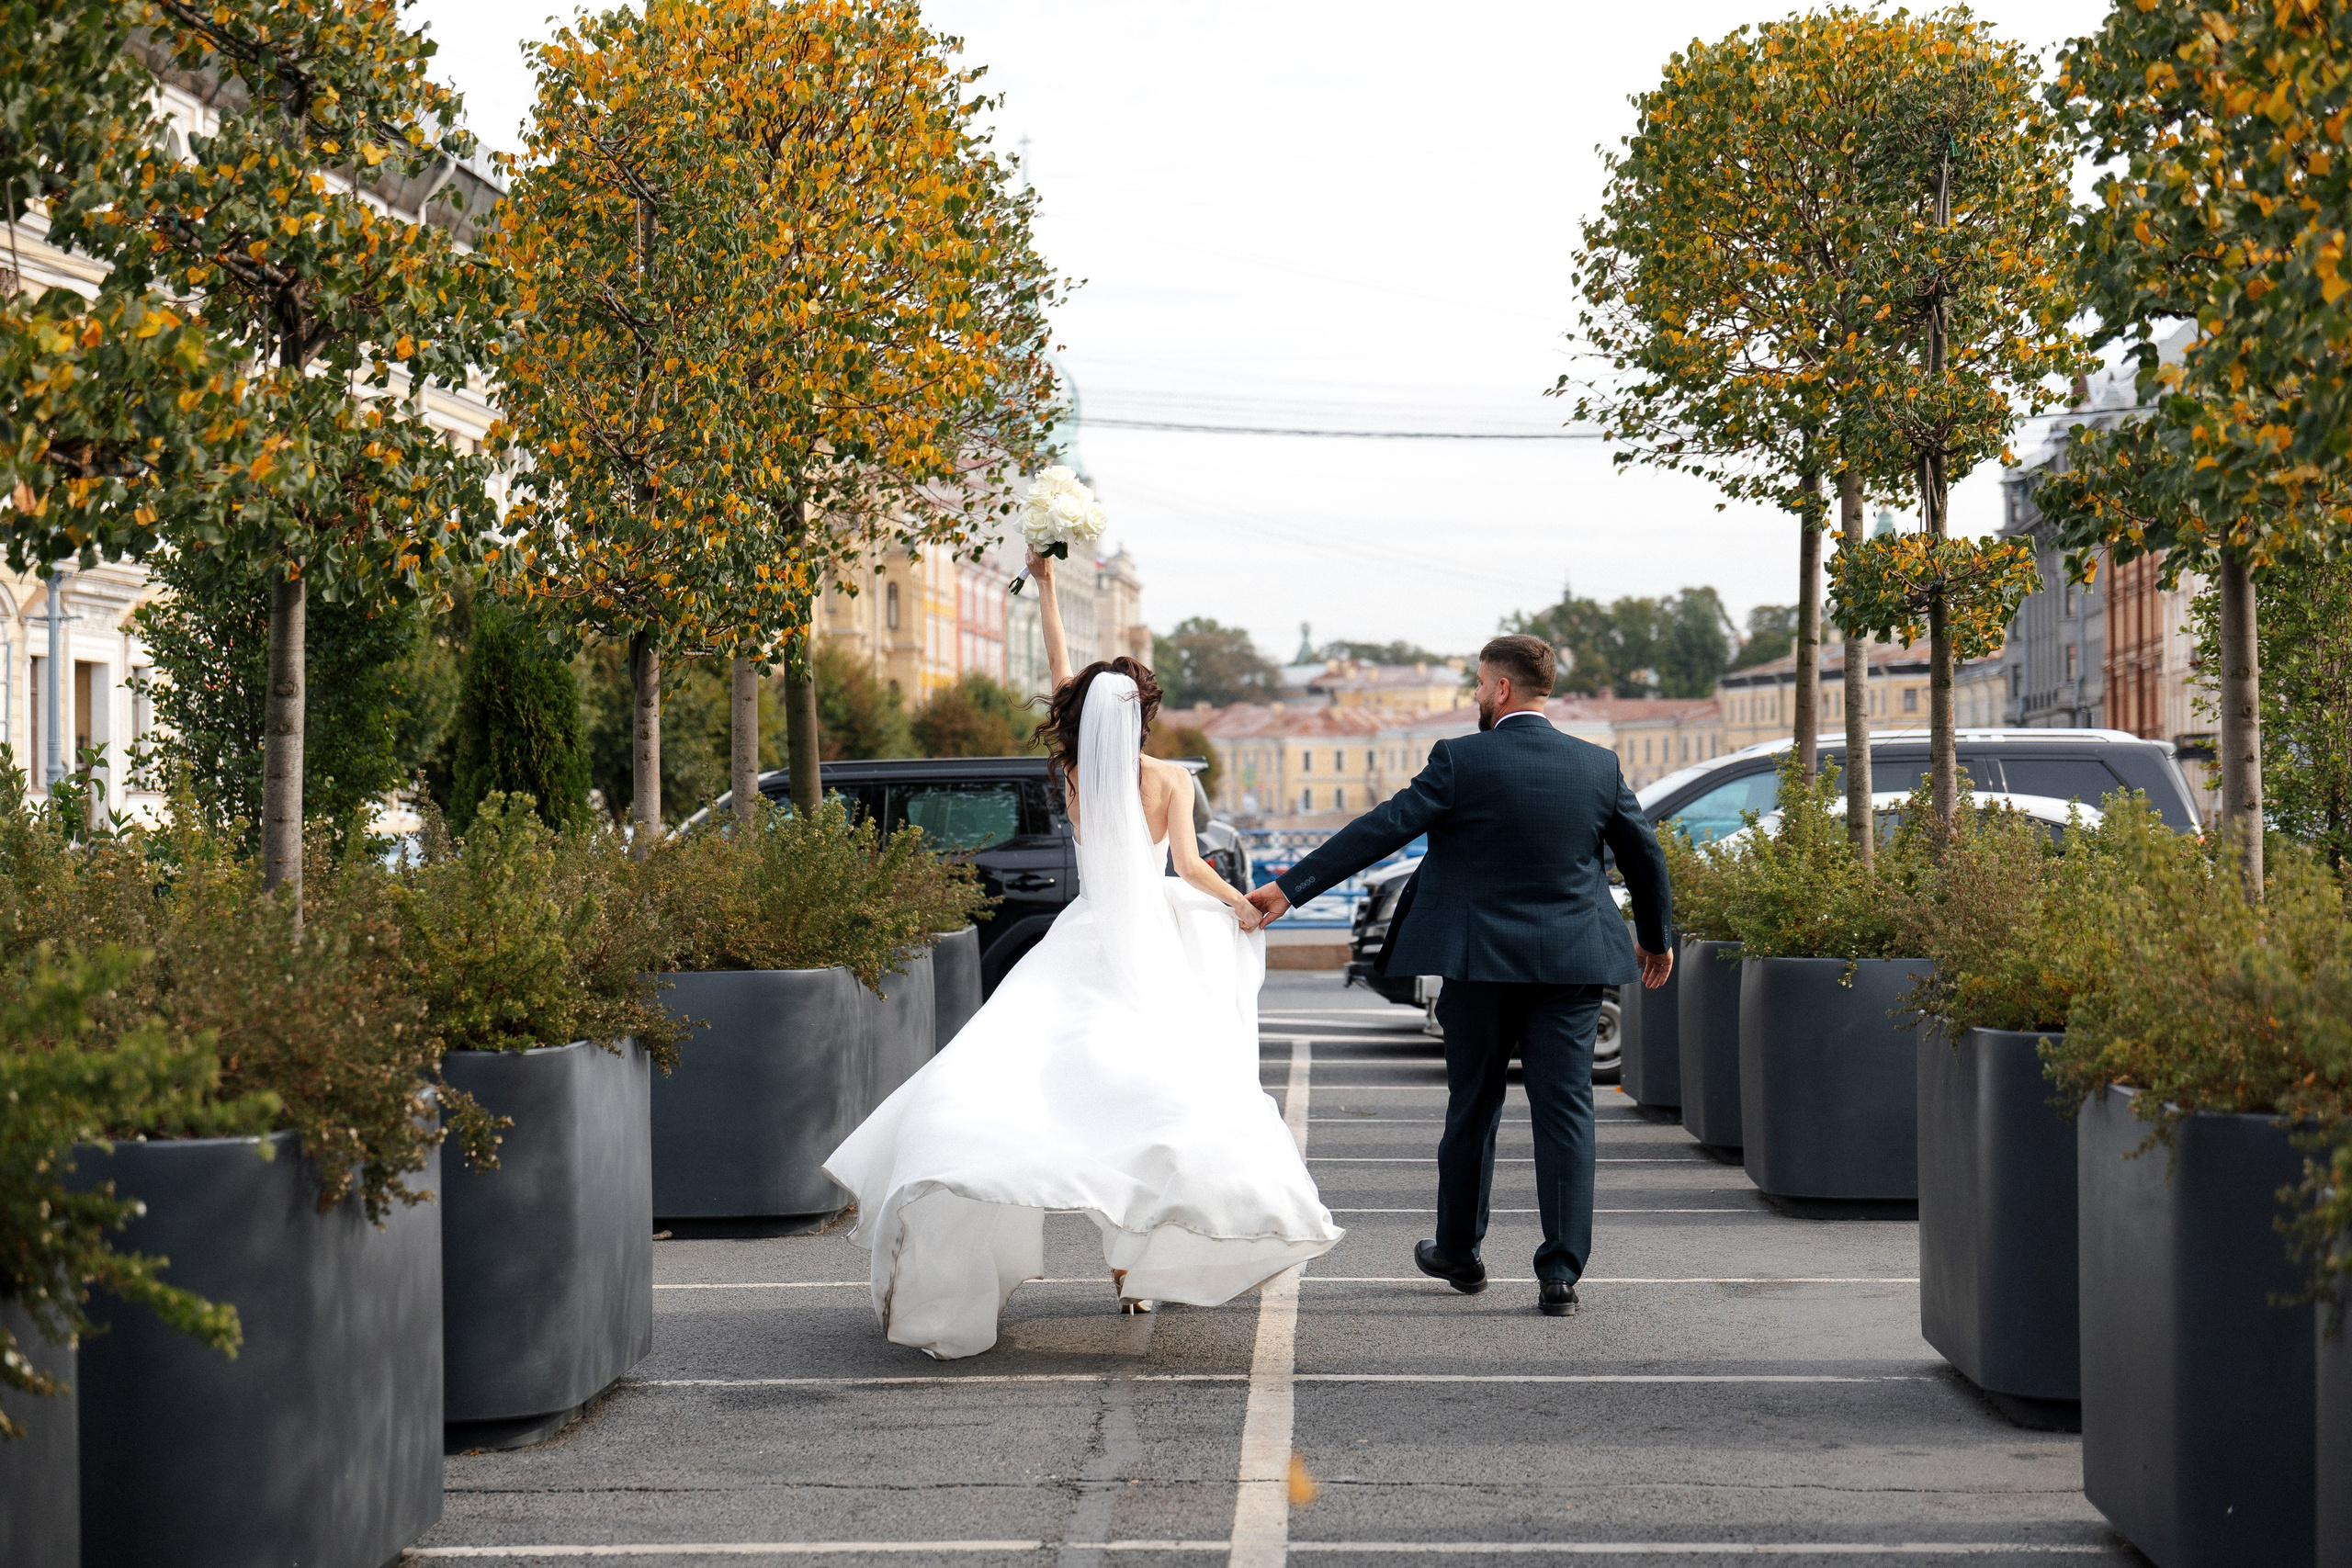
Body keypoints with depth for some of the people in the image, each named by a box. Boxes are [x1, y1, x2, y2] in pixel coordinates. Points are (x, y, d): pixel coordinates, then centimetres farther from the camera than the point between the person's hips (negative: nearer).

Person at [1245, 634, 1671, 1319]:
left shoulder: (1461, 761, -9)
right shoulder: (1600, 767, 3)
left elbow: (1379, 830, -11)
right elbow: (1645, 857, 12)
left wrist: (1290, 887, -8)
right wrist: (1655, 938, 29)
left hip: (1482, 964, -2)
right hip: (1572, 966, 2)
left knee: (1473, 1108, 13)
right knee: (1565, 1113, 2)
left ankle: (1459, 1253, 28)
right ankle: (1561, 1273, -4)